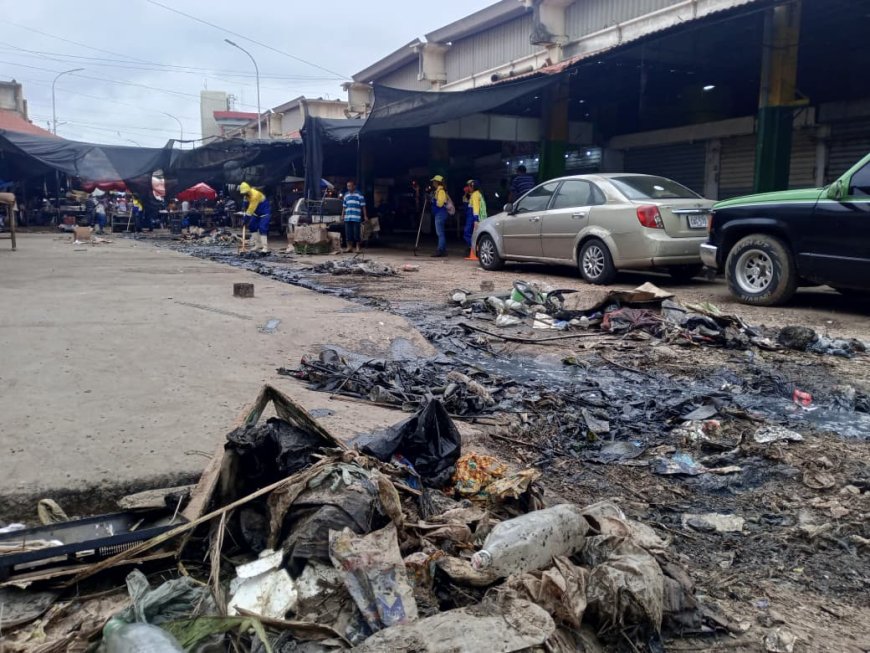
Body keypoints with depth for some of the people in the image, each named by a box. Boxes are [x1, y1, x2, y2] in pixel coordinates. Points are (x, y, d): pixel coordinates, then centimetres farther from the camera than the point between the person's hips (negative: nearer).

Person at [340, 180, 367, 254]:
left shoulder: (359, 195, 0)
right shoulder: (346, 195, 15)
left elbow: (363, 206, -1)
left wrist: (365, 216, -5)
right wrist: (342, 215, 14)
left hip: (356, 218, -4)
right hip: (347, 218, 4)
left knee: (356, 233, -3)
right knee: (348, 233, 5)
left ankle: (357, 247, 6)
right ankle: (349, 247, 14)